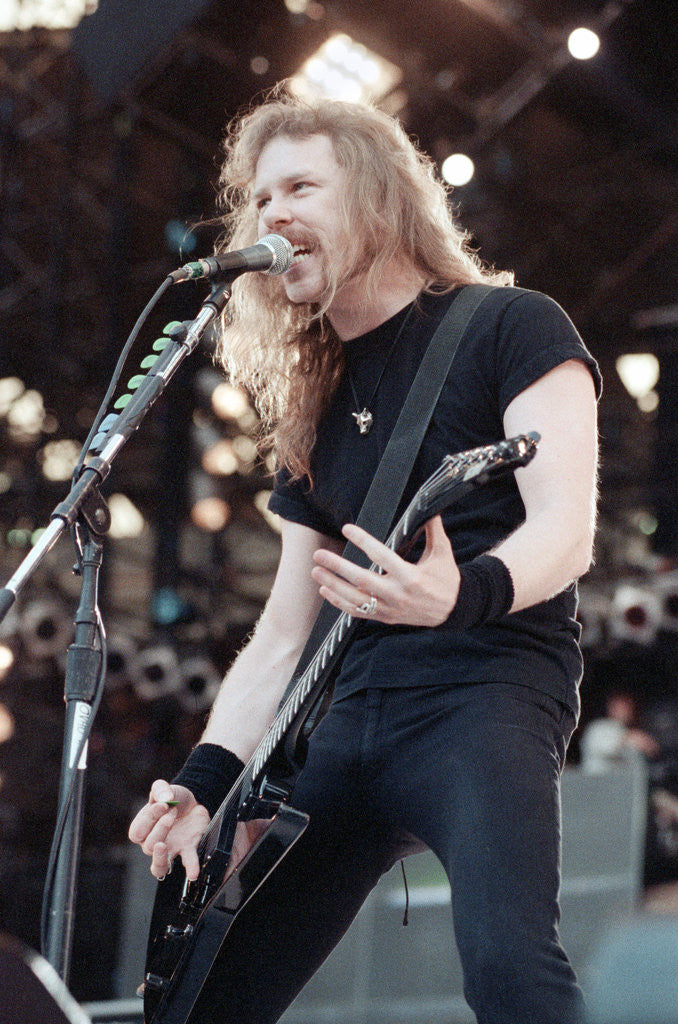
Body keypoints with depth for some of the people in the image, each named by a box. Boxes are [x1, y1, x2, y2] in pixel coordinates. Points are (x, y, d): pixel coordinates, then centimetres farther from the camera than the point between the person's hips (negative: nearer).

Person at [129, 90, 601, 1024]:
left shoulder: (507, 326, 3)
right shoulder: (317, 405, 21)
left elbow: (566, 526, -9)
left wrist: (465, 592, -31)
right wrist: (206, 780, 8)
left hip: (488, 690, -7)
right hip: (352, 716, 7)